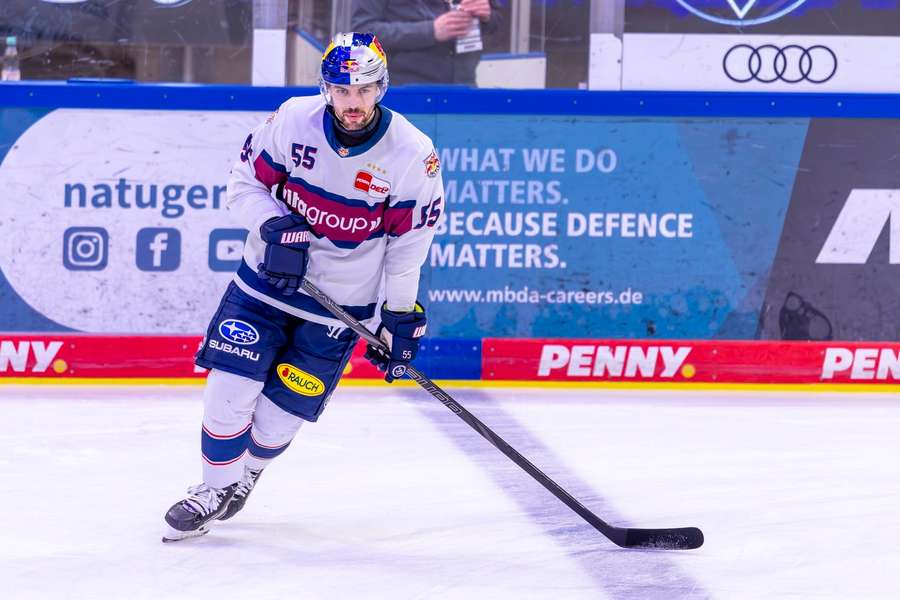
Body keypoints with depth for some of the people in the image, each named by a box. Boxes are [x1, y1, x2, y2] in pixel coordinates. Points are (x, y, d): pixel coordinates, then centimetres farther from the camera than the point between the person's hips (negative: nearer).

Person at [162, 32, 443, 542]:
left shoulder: (413, 155, -17)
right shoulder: (294, 120, -13)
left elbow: (409, 244, -8)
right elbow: (245, 182, -2)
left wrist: (401, 319, -4)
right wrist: (275, 227, -20)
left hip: (341, 304, -1)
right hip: (267, 277, 1)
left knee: (282, 411, 2)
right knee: (230, 388, -7)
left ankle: (246, 474, 32)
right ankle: (216, 489, 14)